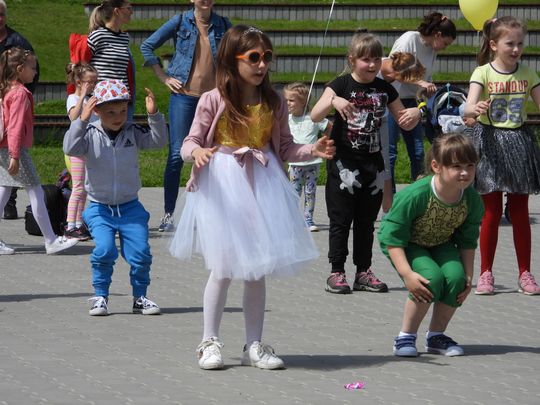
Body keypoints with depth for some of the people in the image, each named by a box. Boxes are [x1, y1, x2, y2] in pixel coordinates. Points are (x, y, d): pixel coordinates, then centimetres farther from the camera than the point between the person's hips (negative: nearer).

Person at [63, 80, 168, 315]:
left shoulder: (132, 133, 0)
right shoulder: (90, 135, -7)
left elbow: (158, 141, -7)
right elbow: (70, 148, -22)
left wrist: (154, 115, -21)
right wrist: (81, 121, -31)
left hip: (130, 207, 2)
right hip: (100, 208, -2)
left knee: (140, 251, -7)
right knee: (104, 250, -19)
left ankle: (140, 297, 13)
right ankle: (101, 296, 0)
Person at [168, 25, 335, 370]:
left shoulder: (275, 103, 4)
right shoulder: (213, 101, -7)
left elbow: (285, 148, 12)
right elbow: (190, 144, -4)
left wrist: (312, 151, -5)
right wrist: (197, 152, -26)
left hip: (262, 187, 4)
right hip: (222, 189, -4)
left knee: (257, 270, 7)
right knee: (224, 268, -3)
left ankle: (254, 346, 15)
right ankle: (210, 342, 9)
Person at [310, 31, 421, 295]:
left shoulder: (384, 89, 6)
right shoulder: (341, 85, -7)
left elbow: (403, 122, 13)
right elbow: (315, 116, -17)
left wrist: (414, 114, -10)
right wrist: (333, 101, -36)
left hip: (373, 162, 4)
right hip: (344, 163, -4)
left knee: (367, 221, 10)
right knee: (341, 221, -1)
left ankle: (363, 272, 17)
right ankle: (336, 273, 3)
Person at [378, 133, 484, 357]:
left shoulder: (472, 200, -19)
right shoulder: (414, 196, -34)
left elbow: (468, 241, -3)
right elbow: (392, 238, -27)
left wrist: (468, 276, -9)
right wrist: (407, 274, -34)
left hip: (441, 244, 4)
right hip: (408, 245, -4)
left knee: (455, 277, -23)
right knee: (431, 278, -30)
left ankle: (436, 336, 1)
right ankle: (406, 336, -9)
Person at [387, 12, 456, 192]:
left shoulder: (431, 50, 9)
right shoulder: (409, 39, -14)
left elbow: (426, 80, 13)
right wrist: (419, 82, -25)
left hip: (410, 102, 8)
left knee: (417, 152, 4)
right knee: (390, 152, -6)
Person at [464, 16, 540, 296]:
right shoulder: (483, 73, -6)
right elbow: (469, 107, -20)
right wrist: (477, 109, -43)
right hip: (490, 141, -3)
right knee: (491, 212, 0)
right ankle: (486, 274, 8)